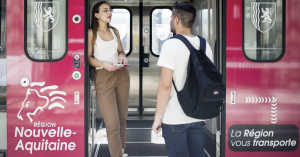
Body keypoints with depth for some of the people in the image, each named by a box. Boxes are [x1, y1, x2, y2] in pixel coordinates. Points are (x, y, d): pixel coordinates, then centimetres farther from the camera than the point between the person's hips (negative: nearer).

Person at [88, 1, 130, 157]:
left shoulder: (115, 31, 12)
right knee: (113, 122, -10)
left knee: (122, 117, 10)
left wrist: (122, 56, -3)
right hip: (104, 77, -5)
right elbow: (88, 57, -6)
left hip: (122, 74, 5)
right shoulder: (91, 33, -4)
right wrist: (103, 64, -21)